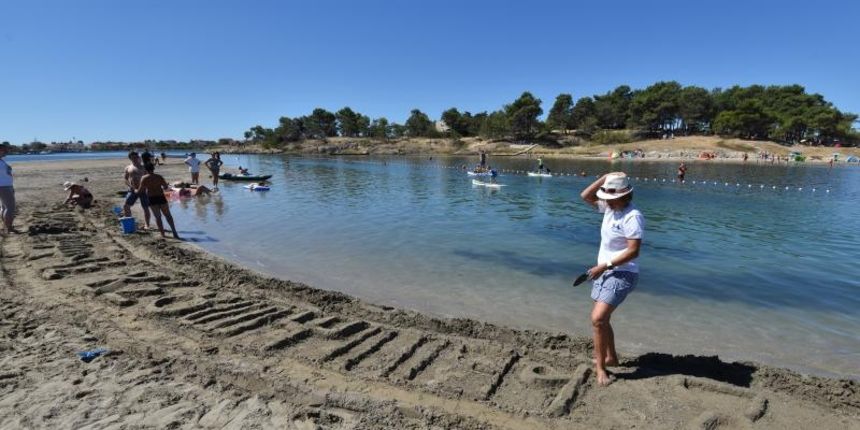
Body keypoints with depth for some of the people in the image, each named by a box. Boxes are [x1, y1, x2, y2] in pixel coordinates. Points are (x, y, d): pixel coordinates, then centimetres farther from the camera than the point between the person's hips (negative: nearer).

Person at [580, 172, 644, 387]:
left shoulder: (633, 217, -20)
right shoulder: (610, 208, 5)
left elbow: (633, 251, -24)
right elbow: (585, 196, 8)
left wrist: (604, 266, -22)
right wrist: (604, 178, -4)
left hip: (621, 274, -9)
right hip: (605, 271, 9)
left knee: (598, 319, -17)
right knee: (600, 318, 18)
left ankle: (600, 366, -2)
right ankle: (611, 357, 36)